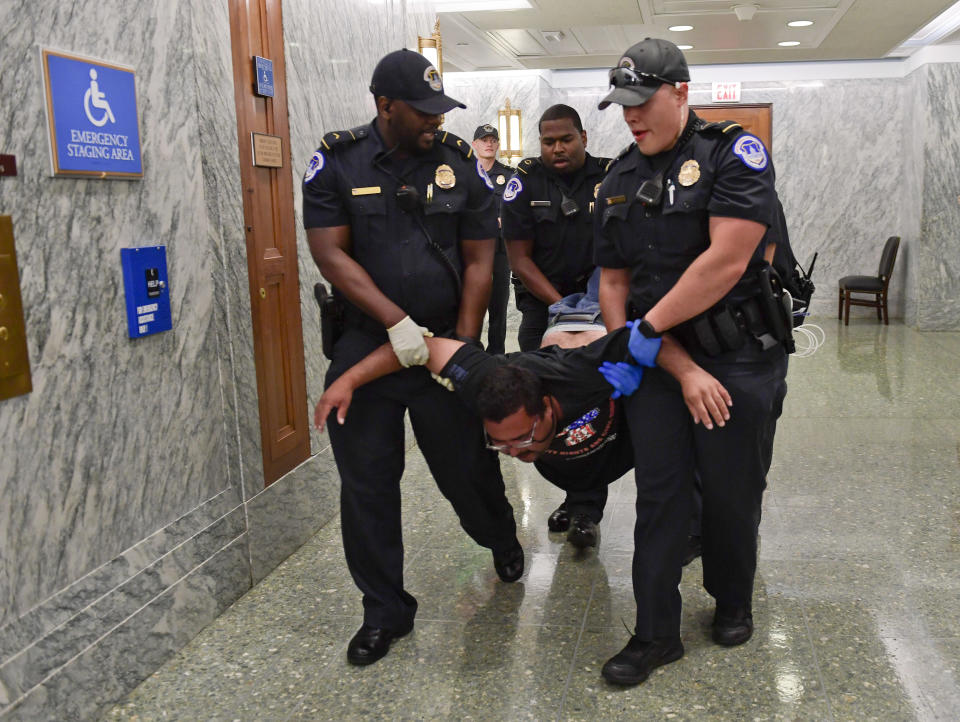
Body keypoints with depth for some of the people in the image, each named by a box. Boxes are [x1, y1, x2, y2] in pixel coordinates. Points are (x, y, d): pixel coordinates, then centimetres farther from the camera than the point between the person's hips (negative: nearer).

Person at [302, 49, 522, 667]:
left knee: (467, 466, 9)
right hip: (364, 344, 0)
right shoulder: (337, 162, -2)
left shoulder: (462, 163, 1)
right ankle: (386, 611, 22)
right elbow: (331, 254, -8)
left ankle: (502, 540, 43)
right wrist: (396, 321, -18)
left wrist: (465, 344, -8)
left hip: (445, 344, 0)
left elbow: (478, 261, 0)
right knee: (366, 485, 5)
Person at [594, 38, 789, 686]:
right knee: (659, 497, 6)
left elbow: (727, 258, -20)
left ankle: (733, 603, 36)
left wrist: (649, 327, -17)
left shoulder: (735, 153, -9)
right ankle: (657, 635, 18)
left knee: (733, 494, 10)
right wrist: (620, 345, -1)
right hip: (655, 358, 4)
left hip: (737, 358, -4)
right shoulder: (620, 181, 10)